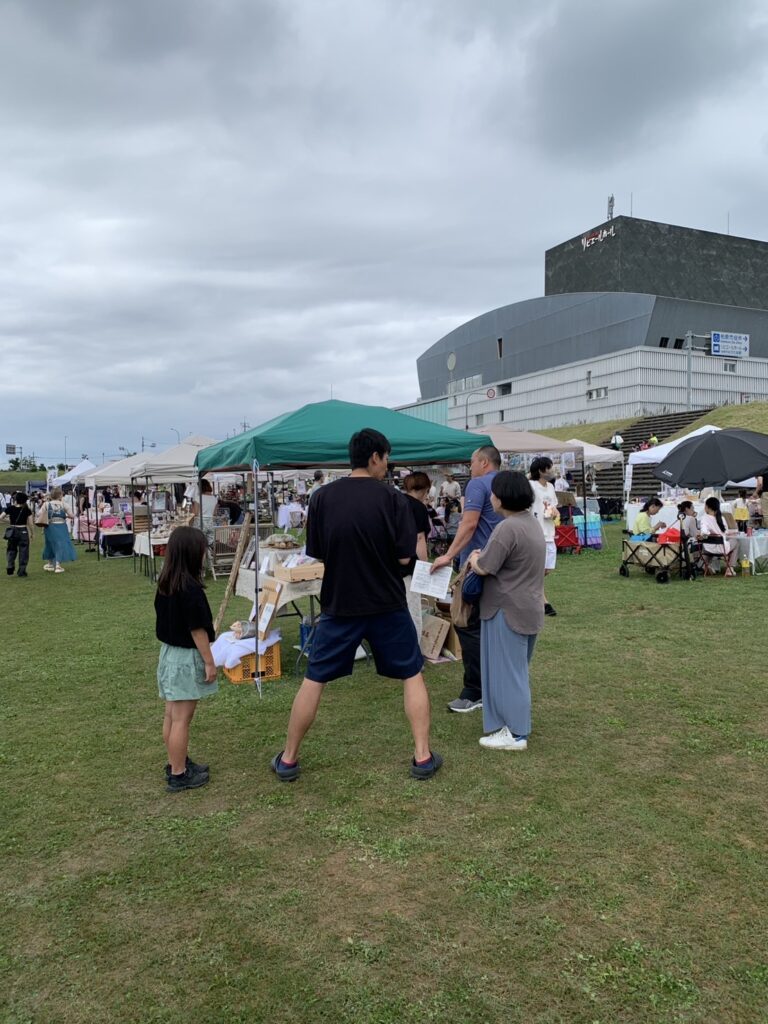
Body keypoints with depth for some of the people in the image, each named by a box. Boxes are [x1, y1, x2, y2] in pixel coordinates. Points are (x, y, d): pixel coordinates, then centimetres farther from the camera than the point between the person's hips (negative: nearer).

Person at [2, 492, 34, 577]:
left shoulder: (10, 508, -5)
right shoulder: (27, 510, -7)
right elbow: (31, 523, -6)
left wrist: (8, 520, 15)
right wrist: (32, 533, 6)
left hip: (13, 531, 2)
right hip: (23, 531, -2)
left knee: (11, 550, 20)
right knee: (23, 551, 6)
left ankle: (10, 567, 7)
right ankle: (21, 571, 6)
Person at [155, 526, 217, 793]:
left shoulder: (164, 585, 2)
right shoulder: (190, 589, -23)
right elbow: (197, 629, -20)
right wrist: (209, 662, -11)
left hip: (168, 652, 9)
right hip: (187, 657, -9)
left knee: (171, 715, 18)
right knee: (182, 719, 1)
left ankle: (176, 763, 32)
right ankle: (178, 775, 11)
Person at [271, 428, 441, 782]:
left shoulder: (322, 497, -4)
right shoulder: (392, 499, -11)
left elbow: (316, 553, 4)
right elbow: (405, 558, -10)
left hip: (339, 605, 2)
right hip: (387, 605, -1)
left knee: (314, 680, 13)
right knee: (412, 676, 16)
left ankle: (288, 759, 22)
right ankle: (423, 757, 17)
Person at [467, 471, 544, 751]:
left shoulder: (508, 528, -23)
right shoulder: (531, 522, 9)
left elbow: (483, 568, -19)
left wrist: (473, 558, 1)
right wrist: (484, 555, 9)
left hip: (509, 610, -10)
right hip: (528, 607, 10)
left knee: (507, 670, 0)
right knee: (516, 669, 20)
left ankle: (515, 734, 9)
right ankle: (515, 723, 32)